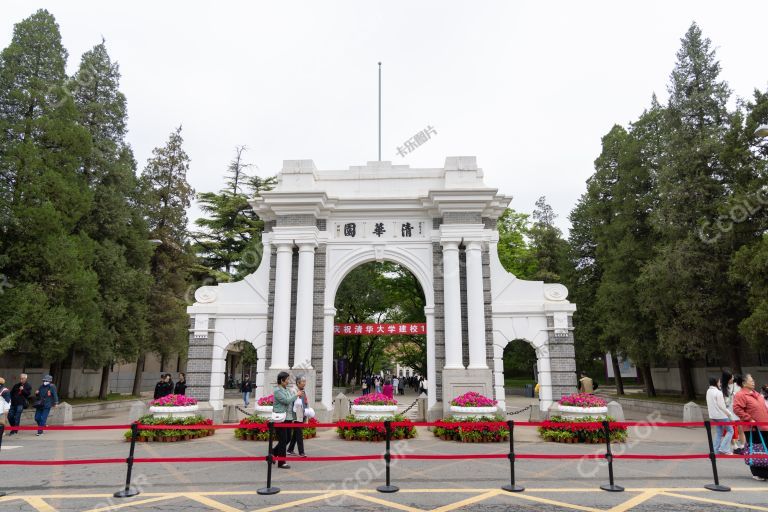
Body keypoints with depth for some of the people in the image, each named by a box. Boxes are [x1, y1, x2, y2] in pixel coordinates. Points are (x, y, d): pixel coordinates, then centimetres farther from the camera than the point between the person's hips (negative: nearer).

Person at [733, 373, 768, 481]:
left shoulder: (755, 393, 15)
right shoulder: (740, 395, -14)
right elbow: (737, 409, -23)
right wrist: (750, 419, -22)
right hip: (753, 429, -8)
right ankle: (757, 474, 10)